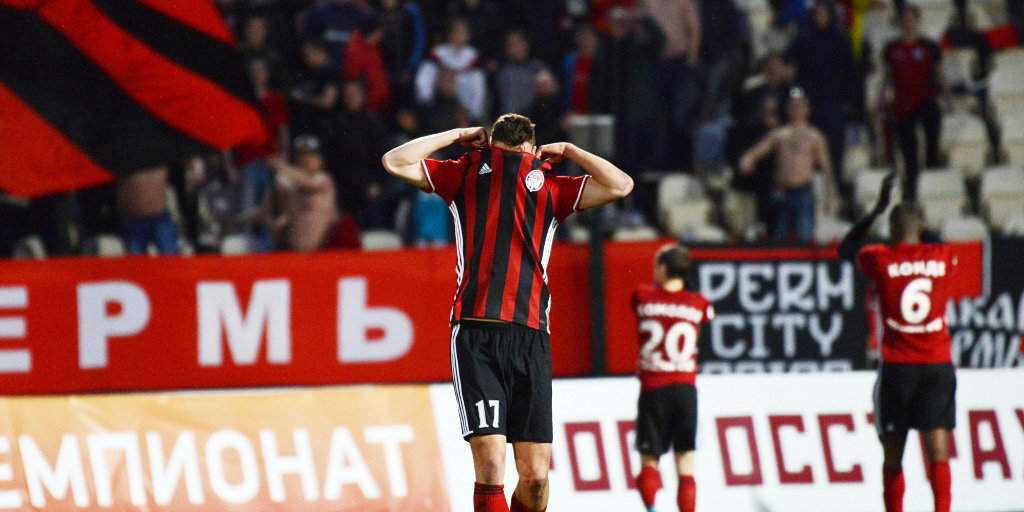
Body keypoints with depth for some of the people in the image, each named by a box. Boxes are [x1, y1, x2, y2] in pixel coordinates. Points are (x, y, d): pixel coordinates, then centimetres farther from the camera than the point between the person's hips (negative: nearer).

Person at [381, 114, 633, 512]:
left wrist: (565, 150, 18)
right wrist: (459, 135, 14)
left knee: (535, 476, -1)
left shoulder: (551, 187, 19)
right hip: (475, 334, -2)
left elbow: (620, 186, 15)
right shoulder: (465, 174, 16)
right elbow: (396, 162, 12)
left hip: (531, 336, 2)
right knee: (490, 465, -16)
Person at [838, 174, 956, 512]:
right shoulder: (944, 258, 2)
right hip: (939, 365, 1)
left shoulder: (880, 260, -3)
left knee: (893, 455, 10)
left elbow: (846, 249, 17)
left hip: (897, 368, -1)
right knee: (937, 449, -7)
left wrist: (878, 208, 20)